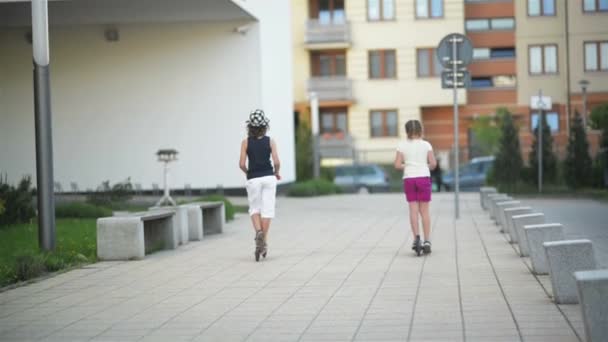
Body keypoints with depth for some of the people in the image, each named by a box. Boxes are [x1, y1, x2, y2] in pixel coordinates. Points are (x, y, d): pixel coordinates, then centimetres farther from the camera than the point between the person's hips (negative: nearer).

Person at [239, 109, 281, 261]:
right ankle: (264, 242, 6)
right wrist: (277, 173, 11)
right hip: (268, 177, 0)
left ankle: (258, 232, -14)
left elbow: (242, 164, -7)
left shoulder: (246, 142, -2)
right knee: (267, 209, 5)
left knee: (255, 209, 13)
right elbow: (276, 162, -8)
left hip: (253, 179, 0)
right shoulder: (270, 141, -2)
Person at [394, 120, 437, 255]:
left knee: (413, 210, 3)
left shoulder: (402, 145, 0)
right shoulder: (426, 144, -1)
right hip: (424, 177, 0)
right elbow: (433, 163, -4)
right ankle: (427, 241, 4)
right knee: (424, 210, 5)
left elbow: (397, 165, -3)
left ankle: (416, 238, -14)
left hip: (409, 179, 1)